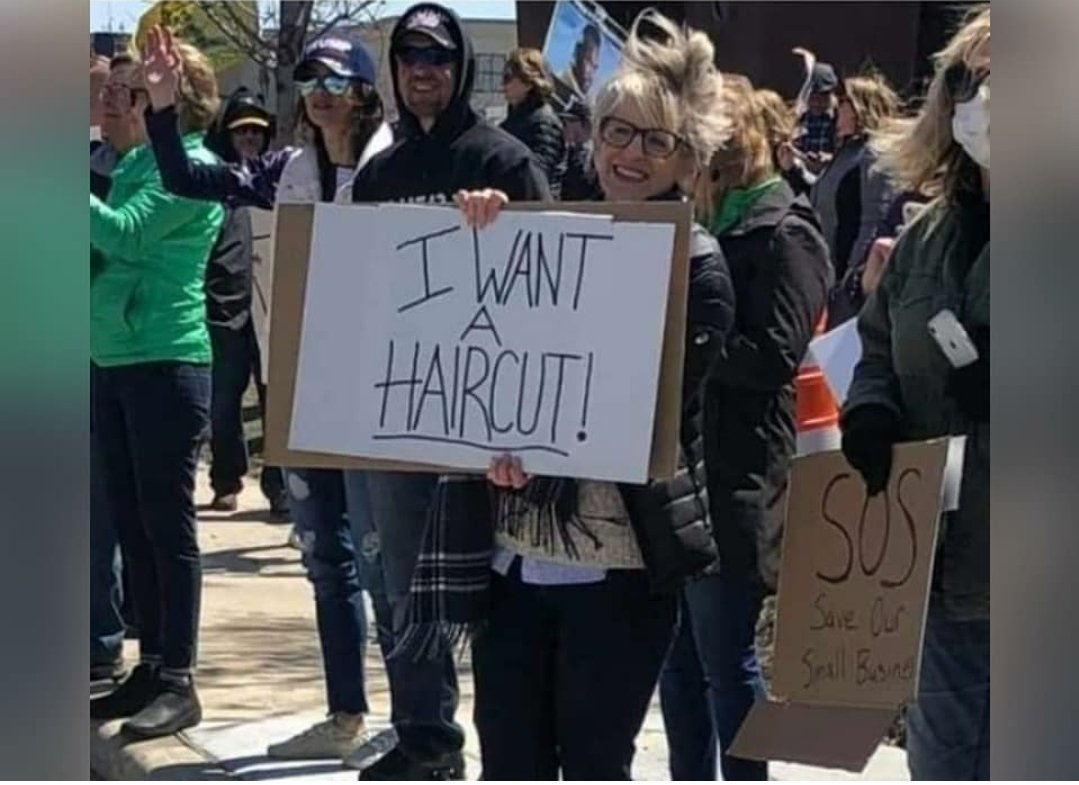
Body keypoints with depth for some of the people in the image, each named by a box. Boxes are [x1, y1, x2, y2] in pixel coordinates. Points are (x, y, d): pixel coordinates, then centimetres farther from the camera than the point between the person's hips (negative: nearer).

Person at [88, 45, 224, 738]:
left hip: (167, 364, -9)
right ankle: (151, 668, 19)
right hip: (114, 362, 9)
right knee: (132, 524, 11)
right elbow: (109, 247, 12)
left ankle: (178, 682, 0)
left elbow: (123, 233, -21)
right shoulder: (135, 163, 15)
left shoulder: (192, 166, -9)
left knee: (168, 526, -5)